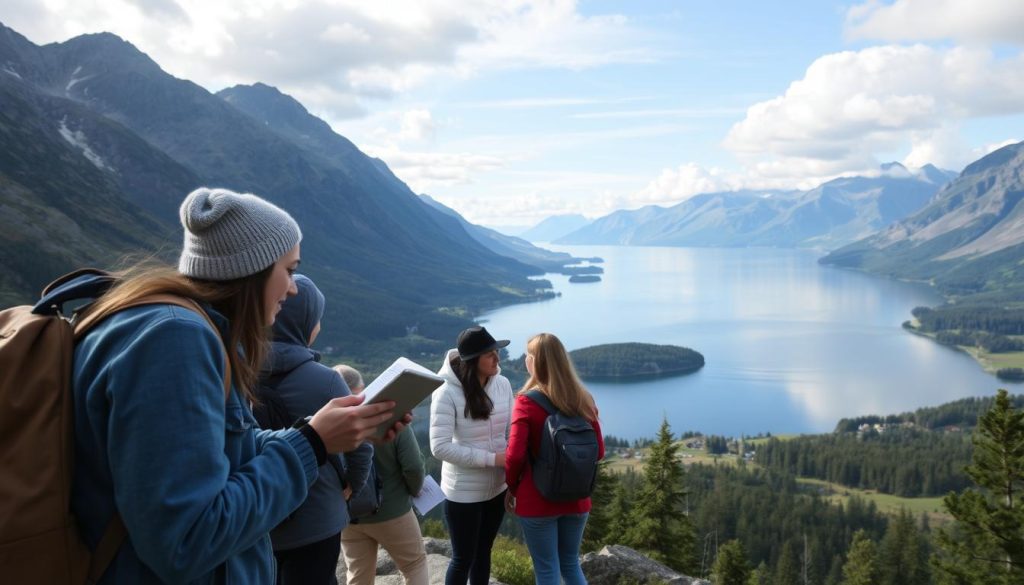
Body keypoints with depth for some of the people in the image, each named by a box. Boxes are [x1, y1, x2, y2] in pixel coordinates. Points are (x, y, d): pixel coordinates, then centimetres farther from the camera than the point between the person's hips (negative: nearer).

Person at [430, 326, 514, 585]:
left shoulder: (502, 384, -7)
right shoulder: (447, 393, -21)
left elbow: (511, 431, 3)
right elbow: (440, 447, -23)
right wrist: (492, 458, -24)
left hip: (497, 487, 5)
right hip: (463, 492, -5)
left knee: (483, 552, 22)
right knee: (463, 559, 10)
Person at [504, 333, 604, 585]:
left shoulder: (527, 402, -15)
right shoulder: (584, 400, -1)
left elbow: (515, 455, -19)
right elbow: (598, 451, 3)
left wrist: (512, 487, -1)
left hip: (537, 500, -4)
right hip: (576, 499, 5)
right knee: (571, 564, 21)